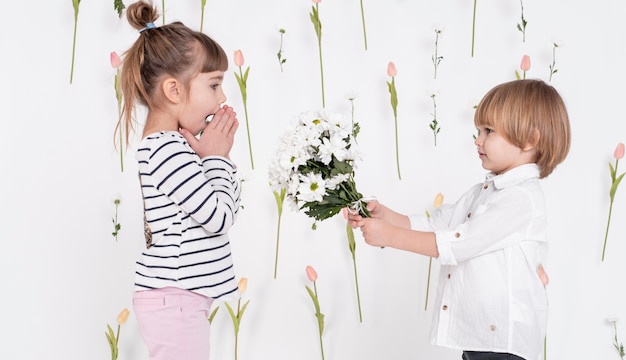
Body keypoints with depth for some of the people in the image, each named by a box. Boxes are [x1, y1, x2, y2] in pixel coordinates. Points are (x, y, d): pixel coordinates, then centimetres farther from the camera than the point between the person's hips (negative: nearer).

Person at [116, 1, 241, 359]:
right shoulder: (167, 149, -18)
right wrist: (217, 158, -8)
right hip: (174, 301, -10)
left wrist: (217, 157, 3)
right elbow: (218, 218, -19)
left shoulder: (175, 147, 12)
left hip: (179, 299, 10)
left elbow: (227, 213, 15)